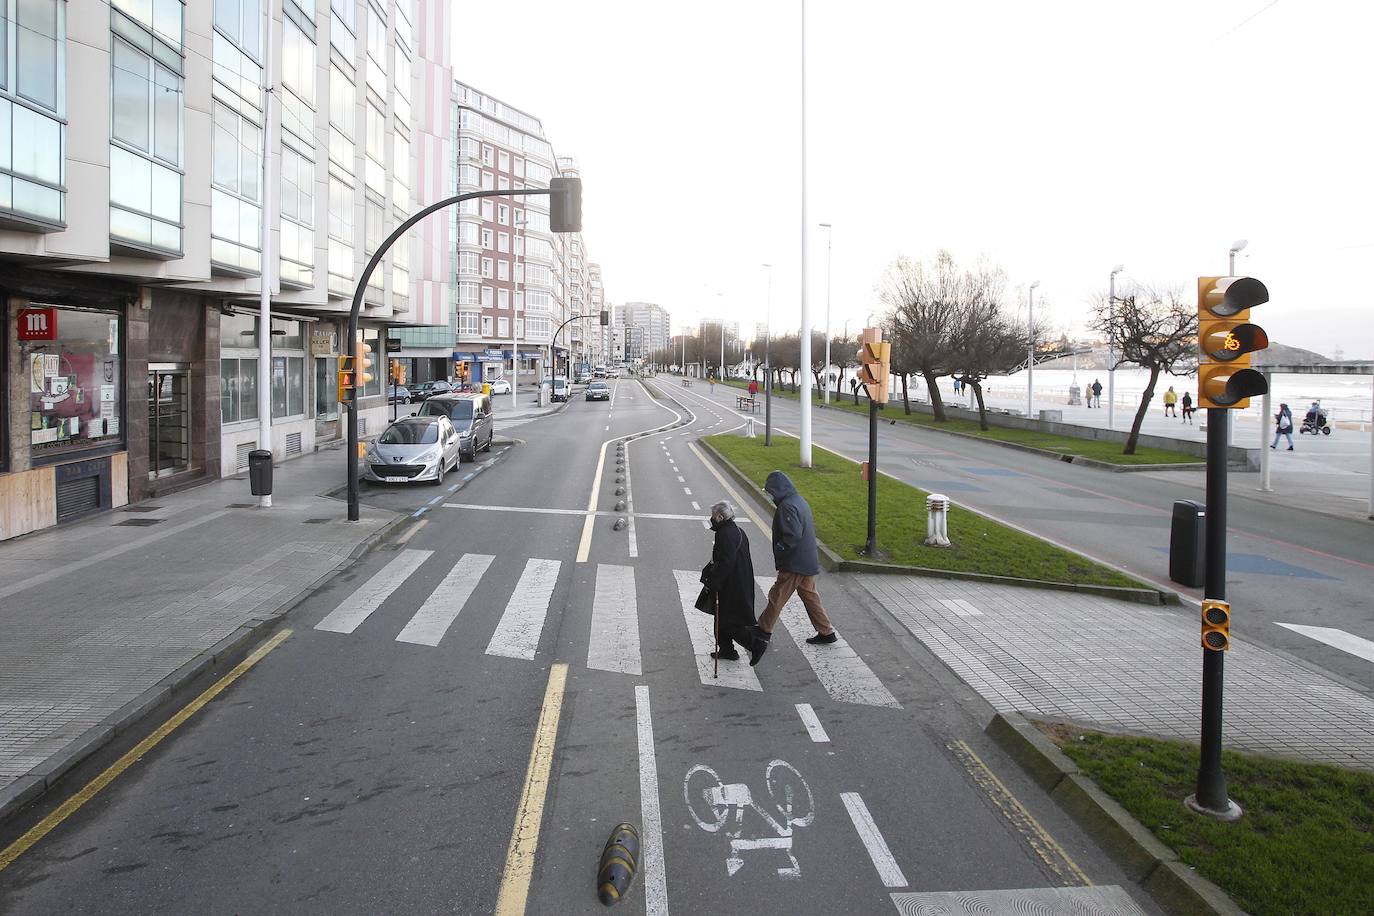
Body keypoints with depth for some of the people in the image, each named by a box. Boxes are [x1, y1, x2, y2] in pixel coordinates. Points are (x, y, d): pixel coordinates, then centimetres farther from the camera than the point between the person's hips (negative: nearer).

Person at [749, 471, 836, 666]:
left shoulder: (787, 507, -20)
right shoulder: (800, 502, 12)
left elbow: (793, 535, -27)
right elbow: (811, 528, 19)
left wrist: (778, 551, -15)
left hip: (794, 565, -10)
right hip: (808, 561, 10)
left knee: (777, 597, -2)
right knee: (810, 597, 18)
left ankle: (763, 633, 4)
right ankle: (826, 633, 23)